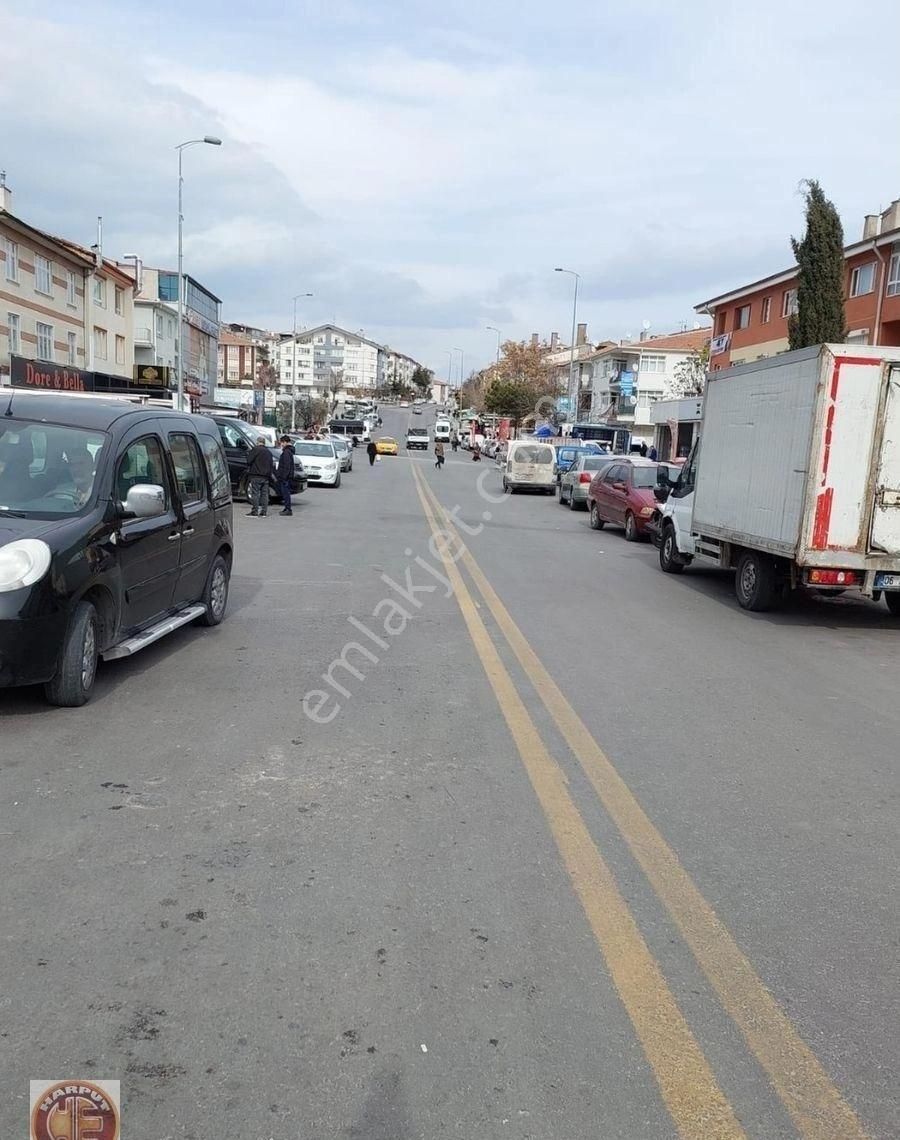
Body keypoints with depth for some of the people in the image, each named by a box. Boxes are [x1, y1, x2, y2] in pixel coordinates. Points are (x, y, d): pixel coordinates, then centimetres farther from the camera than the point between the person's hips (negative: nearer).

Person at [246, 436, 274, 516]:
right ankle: (263, 512, 7)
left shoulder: (255, 450, -8)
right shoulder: (268, 452, 16)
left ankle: (254, 512, -9)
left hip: (256, 476, -6)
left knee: (255, 494, -6)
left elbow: (249, 460, -11)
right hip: (266, 477, 6)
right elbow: (271, 465, 17)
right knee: (264, 494, 8)